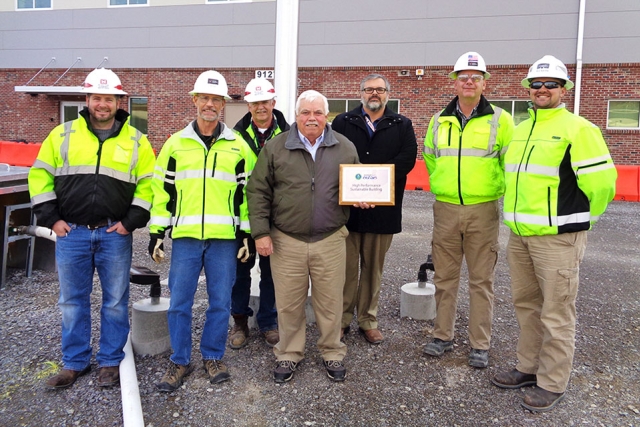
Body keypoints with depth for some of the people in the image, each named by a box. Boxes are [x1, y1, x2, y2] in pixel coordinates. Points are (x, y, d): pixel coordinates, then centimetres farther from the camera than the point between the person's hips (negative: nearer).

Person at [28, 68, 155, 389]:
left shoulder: (136, 141, 3)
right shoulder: (63, 134, 5)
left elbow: (148, 184, 2)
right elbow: (40, 176, 7)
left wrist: (131, 221, -6)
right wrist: (51, 218, 0)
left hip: (115, 234, -1)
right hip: (71, 233, 1)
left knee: (115, 302, 7)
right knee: (72, 302, 10)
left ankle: (110, 362, 22)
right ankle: (74, 363, 25)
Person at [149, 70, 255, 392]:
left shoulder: (238, 146, 7)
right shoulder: (176, 143, 7)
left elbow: (245, 193, 8)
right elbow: (162, 190, 7)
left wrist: (246, 234, 3)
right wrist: (156, 233, 3)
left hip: (224, 237, 0)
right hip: (185, 236, 0)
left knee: (220, 301, 7)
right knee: (179, 301, 4)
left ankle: (213, 356, 24)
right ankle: (179, 361, 19)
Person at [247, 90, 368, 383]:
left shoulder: (345, 148, 5)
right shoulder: (275, 148, 0)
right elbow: (258, 192, 0)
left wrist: (360, 199, -6)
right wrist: (260, 232, -5)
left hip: (330, 240, 1)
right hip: (286, 242, -1)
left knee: (330, 302, 10)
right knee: (289, 303, 9)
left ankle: (332, 353, 30)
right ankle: (289, 354, 29)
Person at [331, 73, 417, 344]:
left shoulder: (402, 126, 10)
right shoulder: (343, 122, 9)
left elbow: (407, 158, -5)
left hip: (383, 208, 1)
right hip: (347, 205, -1)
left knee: (373, 267, 9)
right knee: (347, 266, 4)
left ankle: (368, 320, 21)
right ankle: (343, 318, 17)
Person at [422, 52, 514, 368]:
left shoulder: (500, 120, -1)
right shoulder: (438, 121, 8)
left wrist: (495, 188, 2)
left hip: (483, 210, -3)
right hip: (446, 209, 3)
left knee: (481, 280, 5)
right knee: (444, 277, 10)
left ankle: (480, 345, 17)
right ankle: (443, 336, 25)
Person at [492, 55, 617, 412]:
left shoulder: (578, 129, -9)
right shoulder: (519, 130, 15)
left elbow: (602, 181, -11)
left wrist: (578, 220, -1)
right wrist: (519, 215, 17)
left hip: (557, 239, -7)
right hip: (519, 236, 8)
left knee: (556, 315, 2)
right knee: (526, 305, 17)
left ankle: (553, 384, 16)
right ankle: (529, 368, 32)